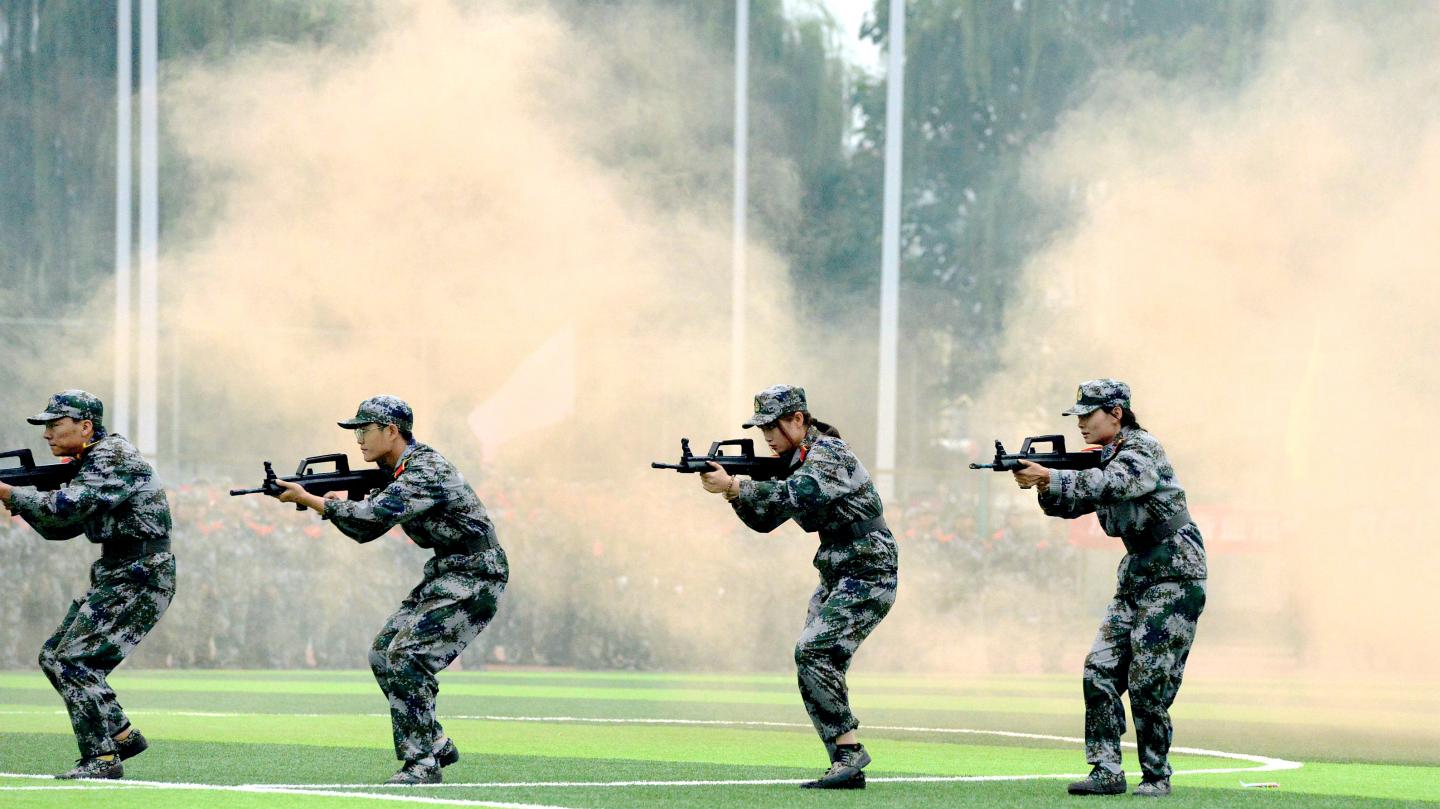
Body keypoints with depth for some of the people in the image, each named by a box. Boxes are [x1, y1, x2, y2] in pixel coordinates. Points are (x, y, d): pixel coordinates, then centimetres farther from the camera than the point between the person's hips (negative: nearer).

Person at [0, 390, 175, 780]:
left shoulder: (112, 458, -16)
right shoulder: (90, 463, 15)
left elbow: (62, 508, -27)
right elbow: (60, 527, 17)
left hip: (140, 577, -10)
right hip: (115, 576, 10)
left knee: (74, 661, -14)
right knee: (54, 657, 11)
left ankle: (102, 758, -11)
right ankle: (122, 734, 17)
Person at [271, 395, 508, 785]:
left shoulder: (425, 472, -22)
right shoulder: (400, 471, 9)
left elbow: (372, 519, -28)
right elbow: (365, 527, 13)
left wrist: (309, 499, -21)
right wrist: (334, 499, -5)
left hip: (475, 578, -10)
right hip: (445, 574, 10)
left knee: (406, 657, -18)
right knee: (383, 654, 8)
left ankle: (422, 763, -13)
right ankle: (436, 743, 15)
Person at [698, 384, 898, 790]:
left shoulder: (829, 453, -16)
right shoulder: (795, 460, 13)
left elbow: (798, 494, -34)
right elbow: (764, 519, 12)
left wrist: (733, 486, -35)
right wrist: (731, 491, -6)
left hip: (868, 577, -10)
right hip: (836, 579, 10)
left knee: (813, 652, -21)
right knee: (818, 665, 3)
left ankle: (849, 748, -18)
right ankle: (847, 768, 5)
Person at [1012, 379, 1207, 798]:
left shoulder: (1142, 449, -15)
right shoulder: (1105, 457, 11)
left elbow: (1109, 484, -33)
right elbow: (1071, 504, 5)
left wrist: (1048, 477, -37)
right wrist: (1041, 484, -15)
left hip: (1174, 577, -9)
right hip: (1136, 577, 9)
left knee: (1148, 684, -9)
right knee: (1101, 671, -2)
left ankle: (1157, 776, 1)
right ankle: (1107, 771, -1)